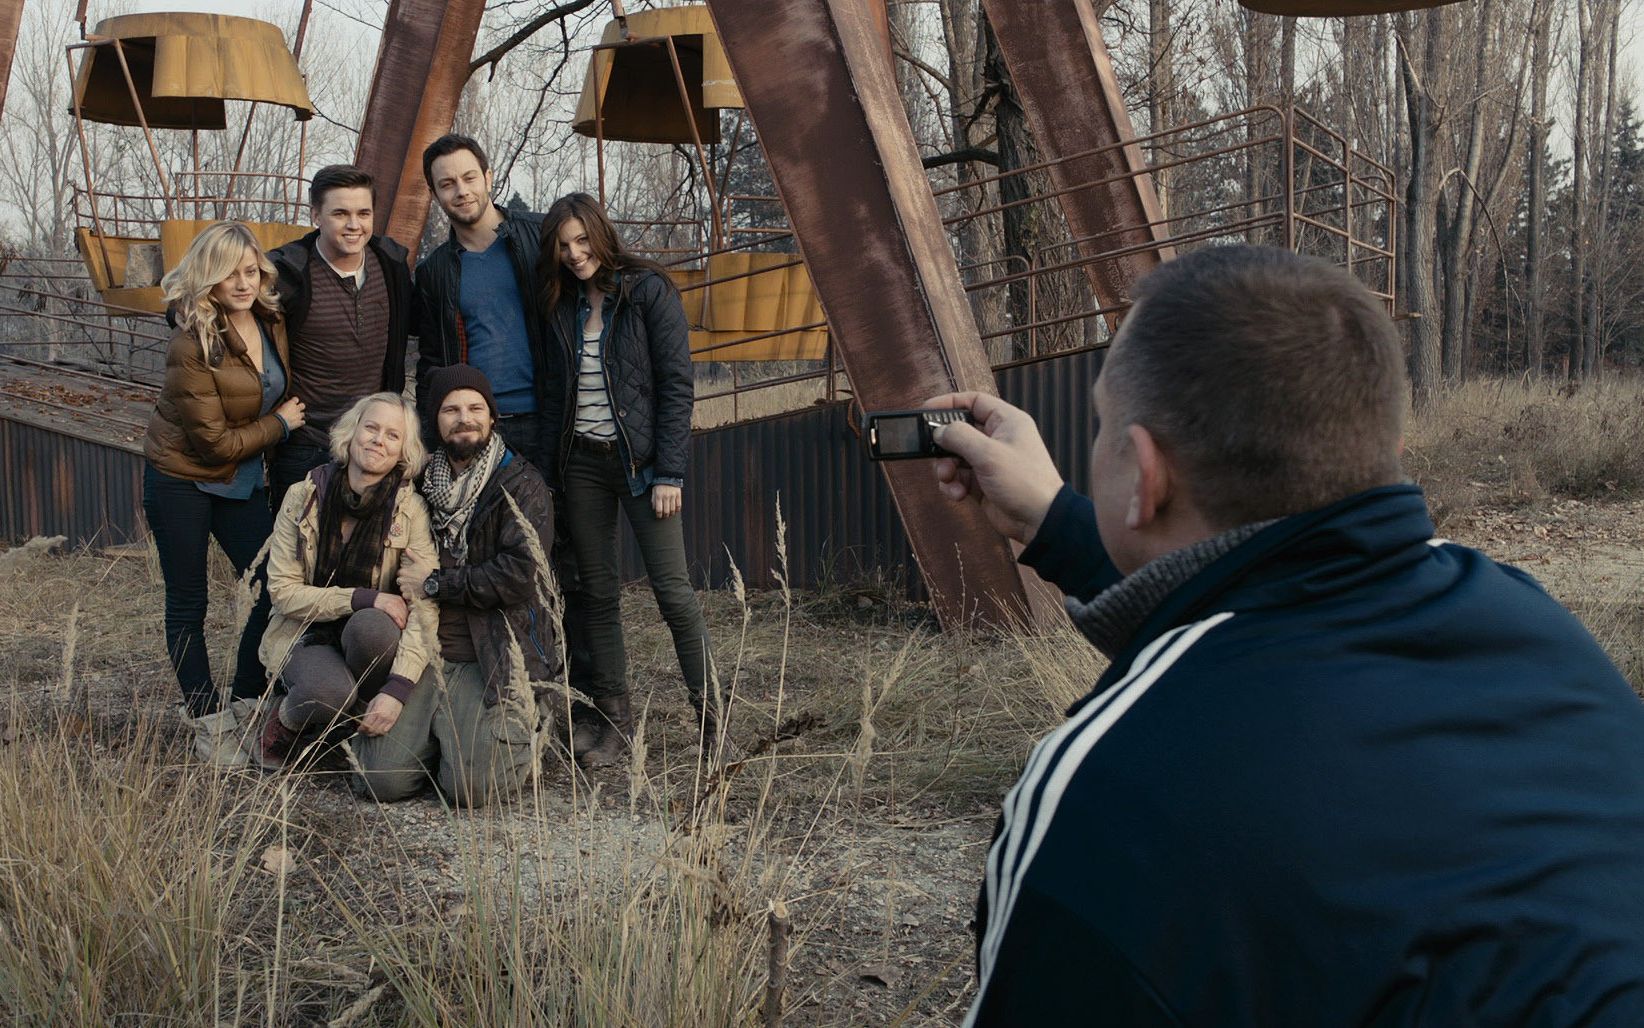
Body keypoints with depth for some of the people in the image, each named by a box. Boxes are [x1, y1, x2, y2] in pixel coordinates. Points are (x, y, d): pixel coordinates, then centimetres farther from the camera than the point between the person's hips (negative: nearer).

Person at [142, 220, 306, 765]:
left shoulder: (271, 322, -6)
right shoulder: (191, 347, -24)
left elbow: (284, 392, 17)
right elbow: (215, 442, -20)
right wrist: (280, 424, -10)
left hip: (242, 480, 6)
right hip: (181, 481, -6)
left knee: (277, 587, 1)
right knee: (188, 603, 5)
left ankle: (247, 705, 18)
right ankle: (207, 723, 15)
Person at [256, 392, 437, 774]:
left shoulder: (410, 509, -10)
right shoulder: (303, 498, -6)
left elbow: (425, 608, -19)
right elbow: (282, 591, -8)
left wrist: (397, 688, -32)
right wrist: (363, 598, -22)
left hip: (372, 640, 0)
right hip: (308, 638, 0)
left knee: (371, 626, -36)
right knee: (329, 691, -35)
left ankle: (367, 729, -8)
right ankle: (286, 721, 2)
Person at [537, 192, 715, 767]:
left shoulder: (649, 292, -5)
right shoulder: (561, 306, 10)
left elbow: (677, 384, -8)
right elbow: (556, 390, 15)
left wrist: (670, 472, -13)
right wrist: (552, 463, 6)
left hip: (640, 458, -5)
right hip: (581, 462, 5)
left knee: (672, 590, -8)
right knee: (599, 594, 5)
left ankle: (709, 714, 2)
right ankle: (614, 719, 11)